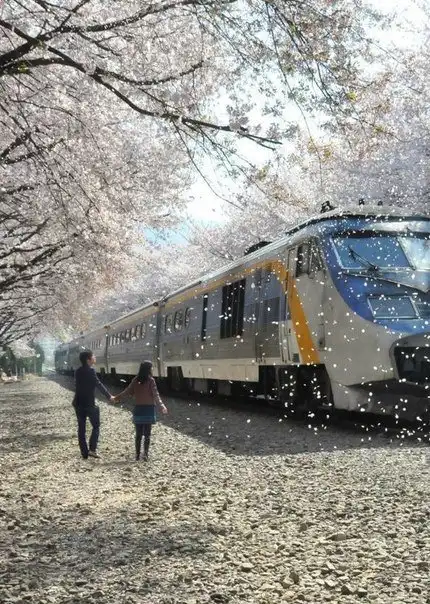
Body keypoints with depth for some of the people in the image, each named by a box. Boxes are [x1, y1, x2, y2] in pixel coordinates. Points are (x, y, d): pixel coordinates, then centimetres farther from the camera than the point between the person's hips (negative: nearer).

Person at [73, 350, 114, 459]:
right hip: (89, 404, -6)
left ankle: (84, 452, 9)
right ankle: (92, 449, -6)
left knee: (81, 428, 7)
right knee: (96, 426, 5)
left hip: (78, 403, 7)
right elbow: (99, 384, -13)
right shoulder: (90, 371, -12)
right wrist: (109, 396, -6)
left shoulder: (78, 371, 9)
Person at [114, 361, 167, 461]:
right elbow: (155, 395, -16)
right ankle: (145, 454, -4)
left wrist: (117, 397, 19)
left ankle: (137, 455, 11)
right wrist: (162, 406, -20)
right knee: (147, 434, 3)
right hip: (148, 409, -3)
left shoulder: (135, 380, 1)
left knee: (138, 434, 10)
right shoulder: (150, 380, -9)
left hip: (138, 409, 3)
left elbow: (128, 391, 5)